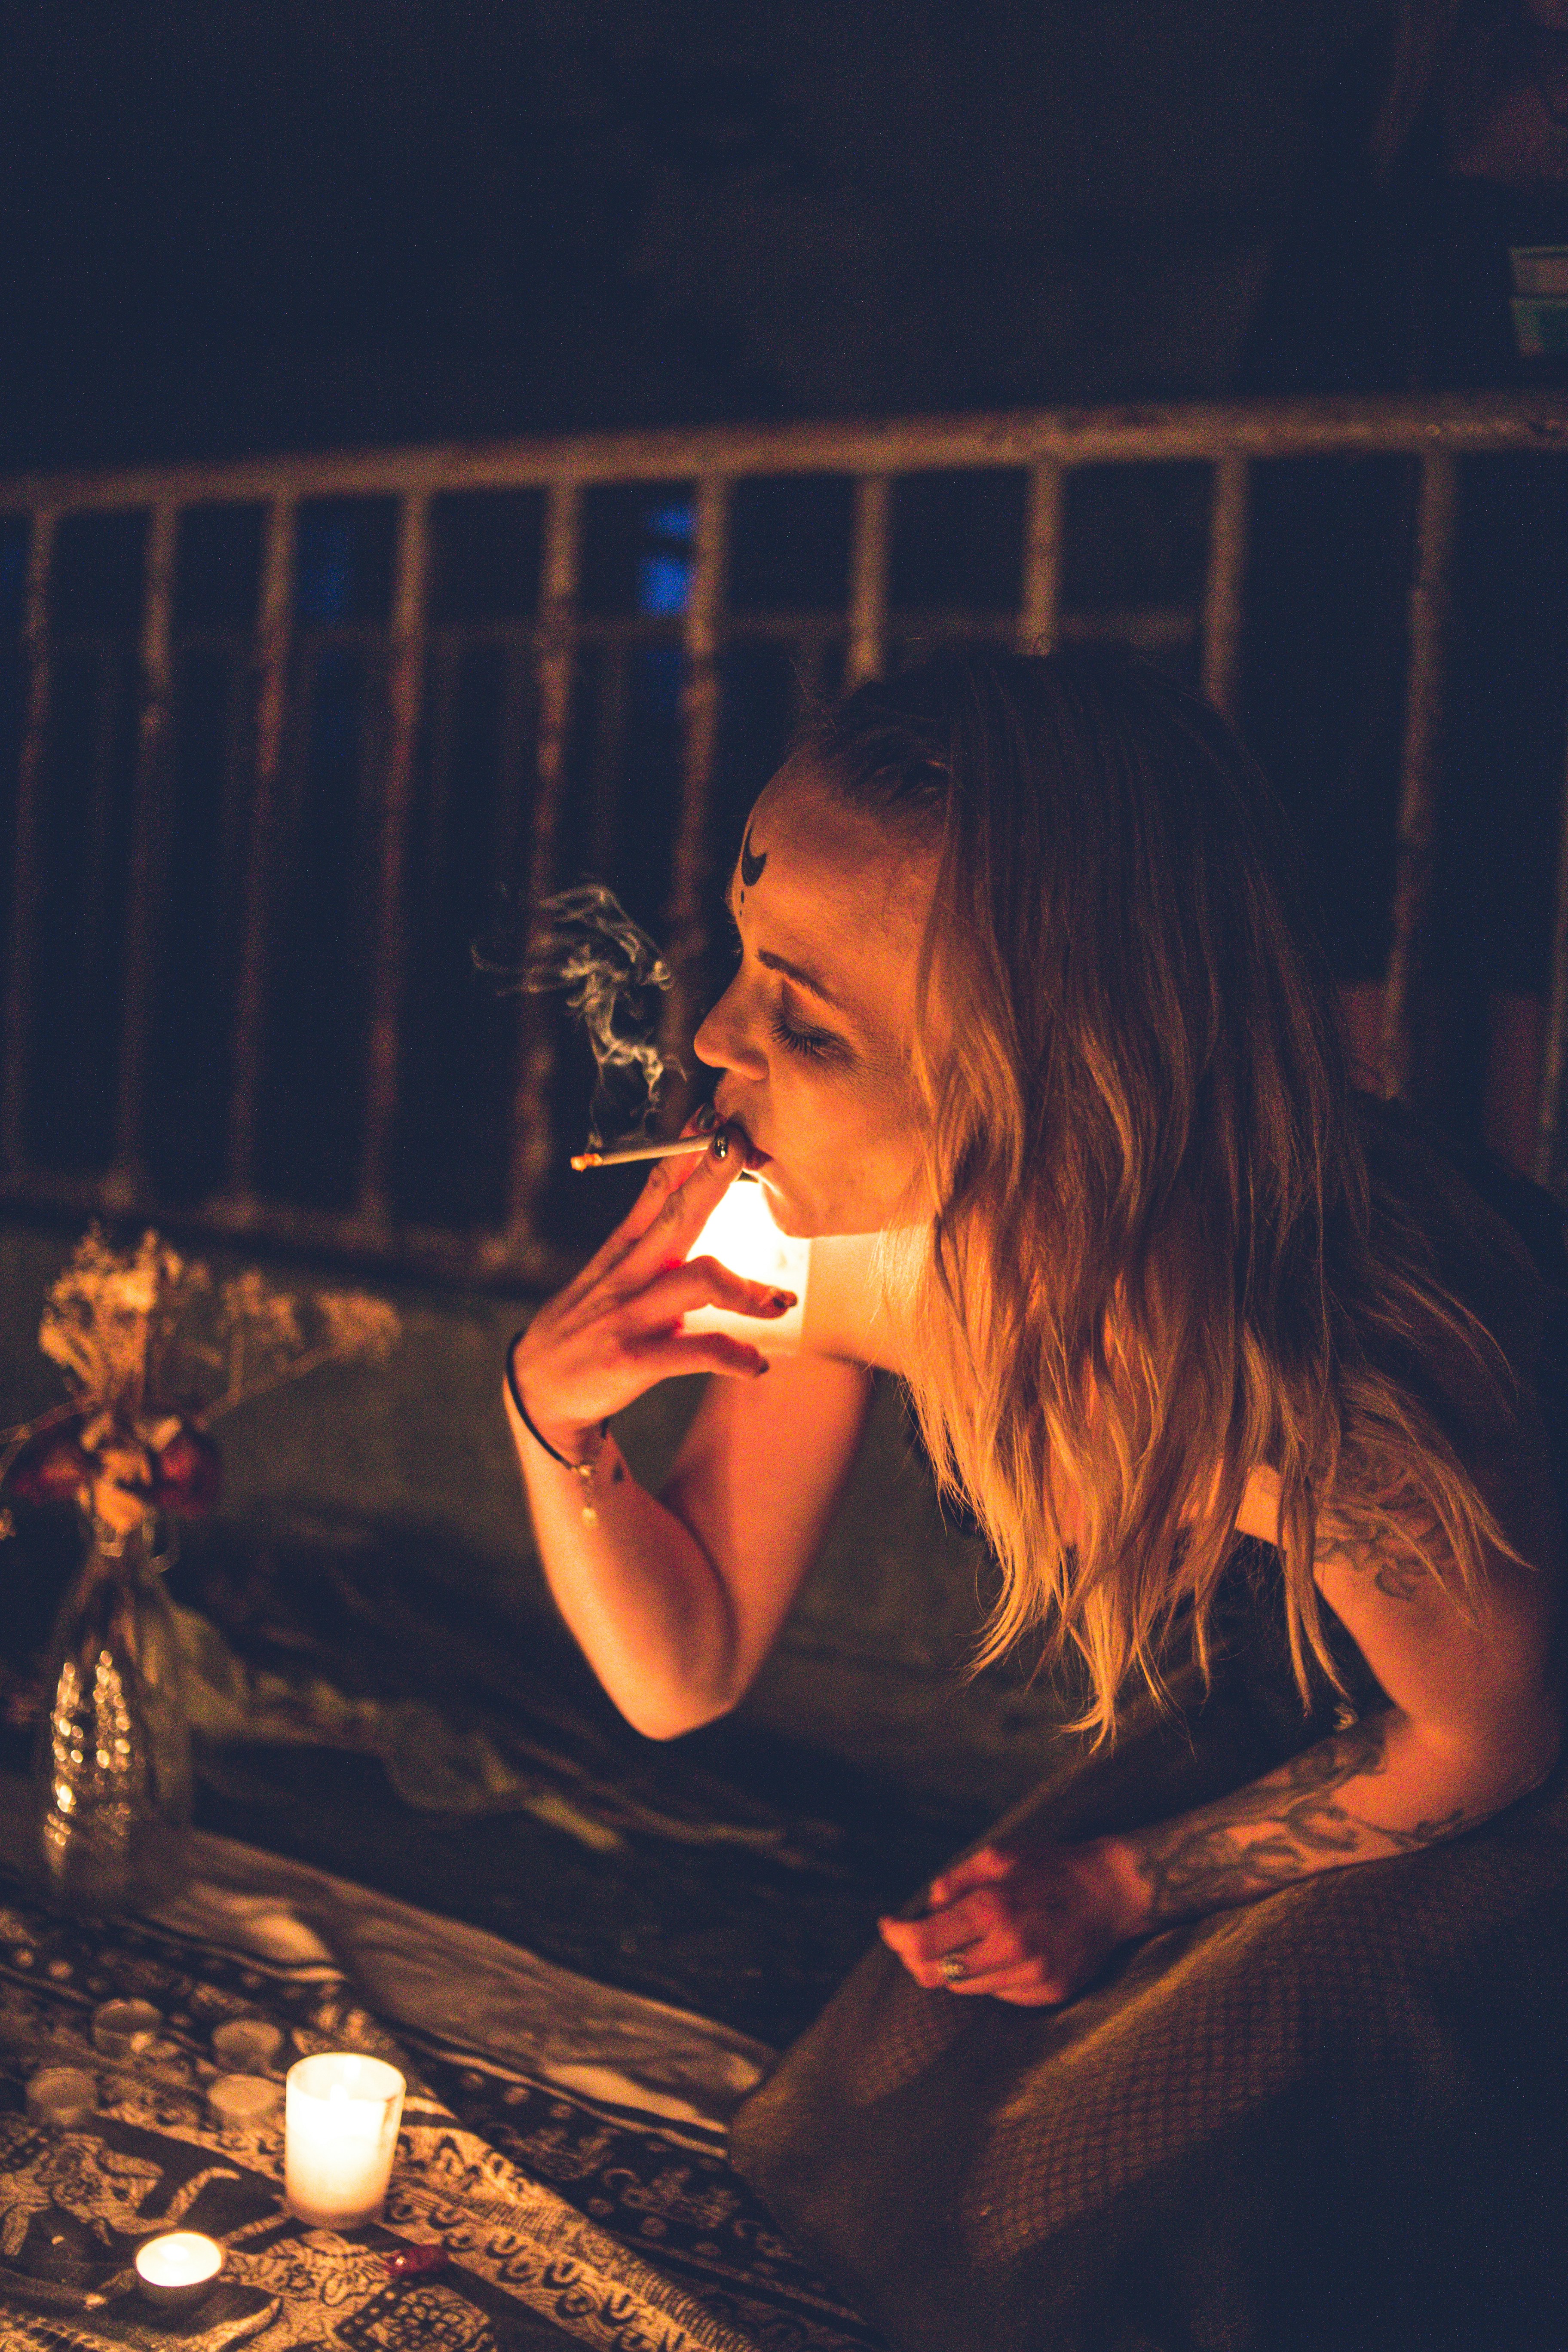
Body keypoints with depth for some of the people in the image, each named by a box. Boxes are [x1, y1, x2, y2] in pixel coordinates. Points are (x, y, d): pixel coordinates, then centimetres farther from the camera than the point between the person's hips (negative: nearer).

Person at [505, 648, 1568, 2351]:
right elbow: (683, 1671, -9)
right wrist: (554, 1416, -26)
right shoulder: (841, 1227, -21)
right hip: (1252, 1742, 6)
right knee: (842, 2158, 0)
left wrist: (1128, 1884, -12)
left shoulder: (1316, 1375, -40)